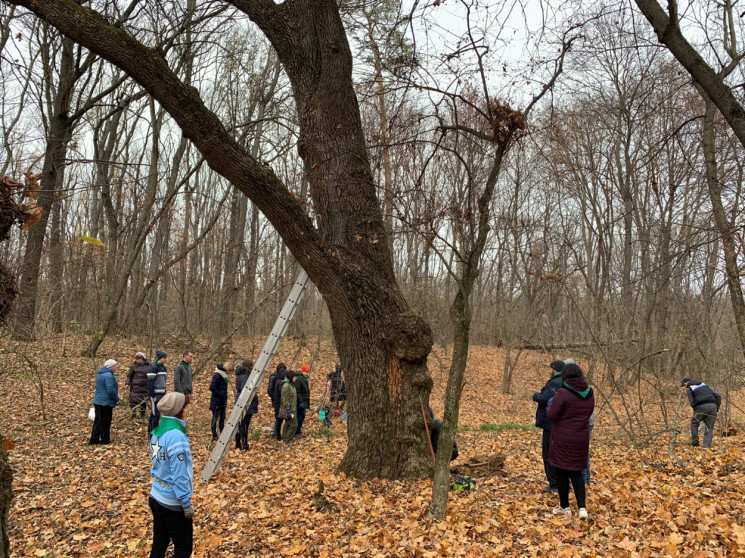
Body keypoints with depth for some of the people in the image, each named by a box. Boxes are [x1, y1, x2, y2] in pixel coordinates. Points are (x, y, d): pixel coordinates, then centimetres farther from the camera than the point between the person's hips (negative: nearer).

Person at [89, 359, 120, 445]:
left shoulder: (99, 374, 12)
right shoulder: (109, 375, -21)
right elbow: (111, 390, -26)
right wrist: (116, 399, -9)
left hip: (98, 401, 9)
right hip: (106, 402, -9)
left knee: (98, 420, 15)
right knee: (105, 422, 3)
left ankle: (94, 439, 17)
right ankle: (105, 439, 12)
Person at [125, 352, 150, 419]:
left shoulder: (149, 366, 3)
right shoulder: (134, 366, 0)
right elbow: (129, 375, 5)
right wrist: (127, 383, -8)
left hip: (145, 387, 1)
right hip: (135, 387, -1)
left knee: (144, 402, 8)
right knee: (133, 401, -4)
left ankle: (142, 415, 20)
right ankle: (133, 414, 9)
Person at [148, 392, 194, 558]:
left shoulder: (157, 432, 2)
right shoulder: (176, 436, -24)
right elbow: (179, 475, -23)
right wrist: (186, 504, -16)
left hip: (156, 498, 8)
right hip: (173, 504, -8)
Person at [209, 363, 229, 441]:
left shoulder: (223, 375, 11)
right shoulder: (217, 375, -15)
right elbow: (212, 387, -21)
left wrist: (225, 399, 13)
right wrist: (220, 395, -17)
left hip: (222, 401, 9)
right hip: (217, 401, -9)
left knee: (222, 418, 11)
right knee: (215, 418, 0)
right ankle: (214, 436, 5)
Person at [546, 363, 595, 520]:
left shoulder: (563, 393, -18)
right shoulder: (589, 393, 3)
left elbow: (552, 415, -15)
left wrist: (551, 404, 4)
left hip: (563, 439, -5)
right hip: (581, 439, 5)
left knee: (561, 472, 9)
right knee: (576, 472, 15)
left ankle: (565, 507, 19)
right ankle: (582, 507, 4)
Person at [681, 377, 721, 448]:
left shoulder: (689, 389, 11)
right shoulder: (704, 385, 26)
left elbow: (692, 403, -2)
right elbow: (718, 395, 18)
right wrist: (717, 407, 19)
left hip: (702, 407, -4)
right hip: (713, 406, 4)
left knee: (694, 423, 18)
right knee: (709, 428, 11)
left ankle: (695, 442, 18)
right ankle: (707, 445, 1)